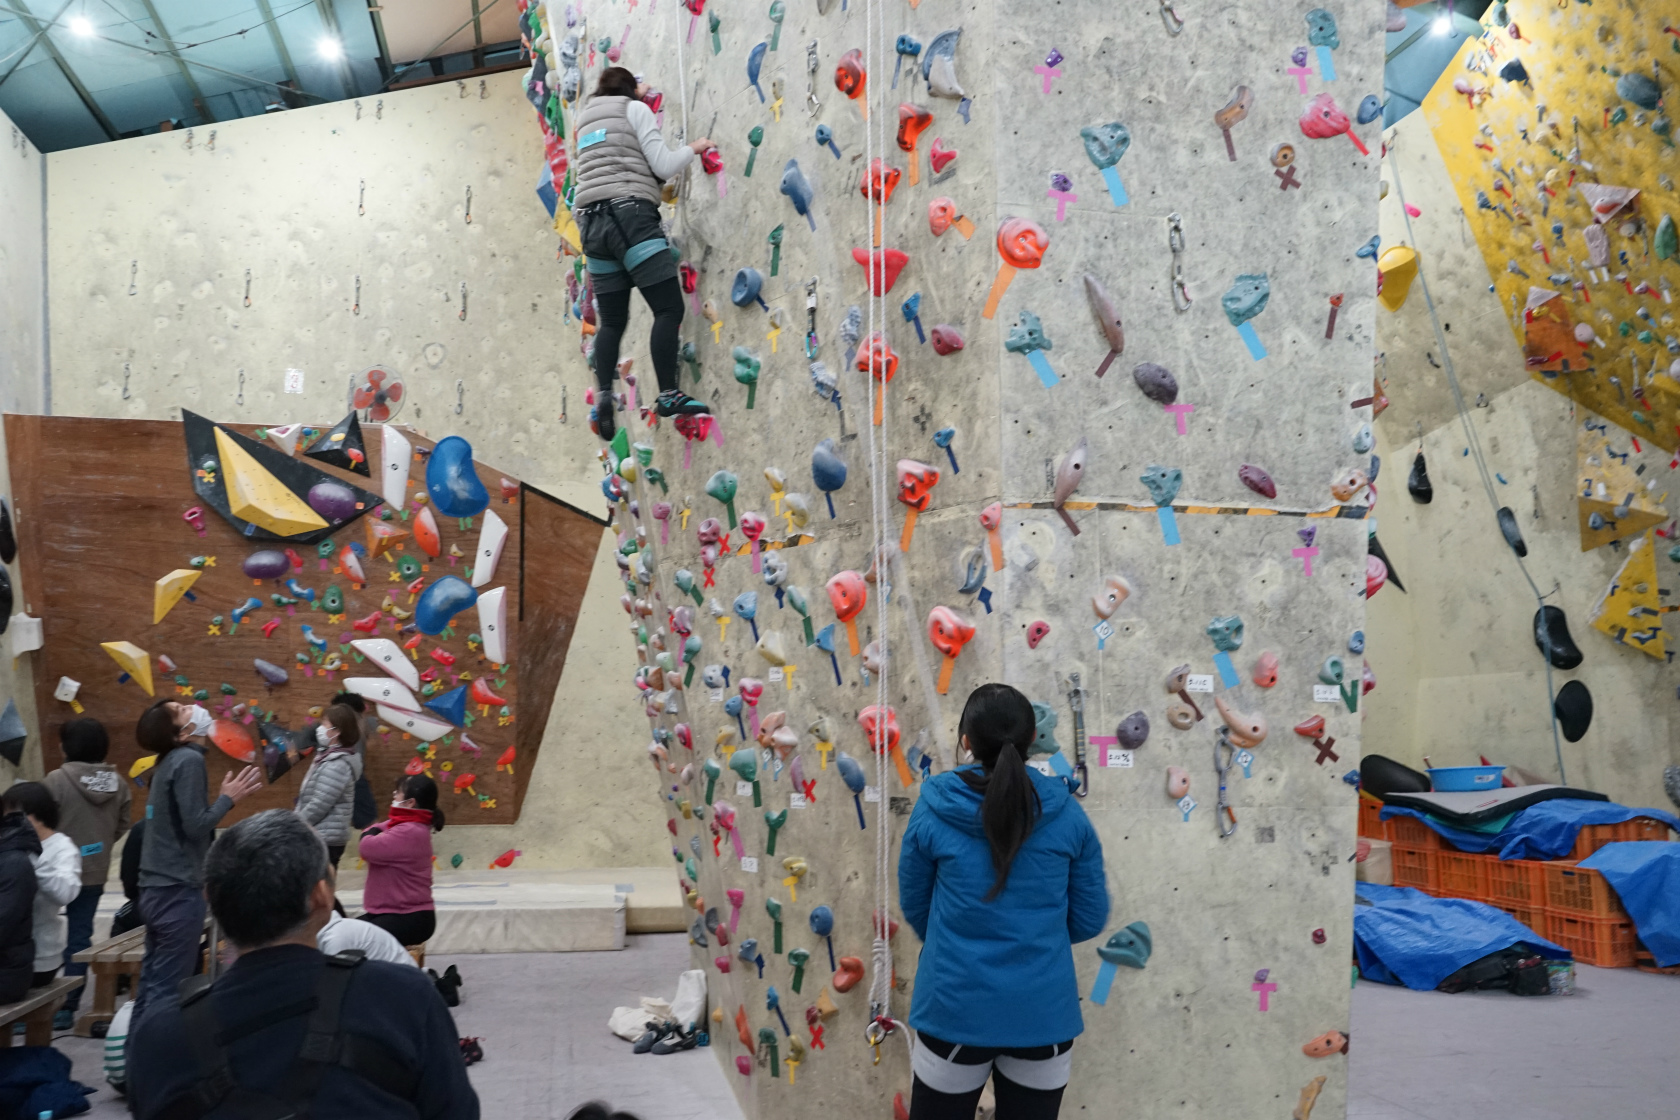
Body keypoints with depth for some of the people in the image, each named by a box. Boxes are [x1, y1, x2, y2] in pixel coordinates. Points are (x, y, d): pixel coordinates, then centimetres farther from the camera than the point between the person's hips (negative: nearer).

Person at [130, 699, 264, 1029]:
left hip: (158, 887, 8)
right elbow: (195, 826, -19)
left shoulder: (171, 760, 12)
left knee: (152, 983, 13)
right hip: (178, 890, -8)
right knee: (168, 990, -3)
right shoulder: (188, 760, -14)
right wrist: (229, 799, -8)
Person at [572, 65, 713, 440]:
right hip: (630, 216, -7)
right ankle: (668, 395, -14)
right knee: (669, 308, -6)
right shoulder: (634, 110, 7)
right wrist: (694, 148, 16)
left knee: (611, 321, 8)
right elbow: (663, 166, -2)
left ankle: (603, 395, -10)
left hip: (592, 223, 7)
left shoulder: (586, 118, 25)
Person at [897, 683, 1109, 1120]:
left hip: (954, 1008, -1)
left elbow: (914, 906, 4)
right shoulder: (1067, 814, -7)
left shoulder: (933, 811, -10)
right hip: (1043, 1012, 1)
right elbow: (1089, 919, 2)